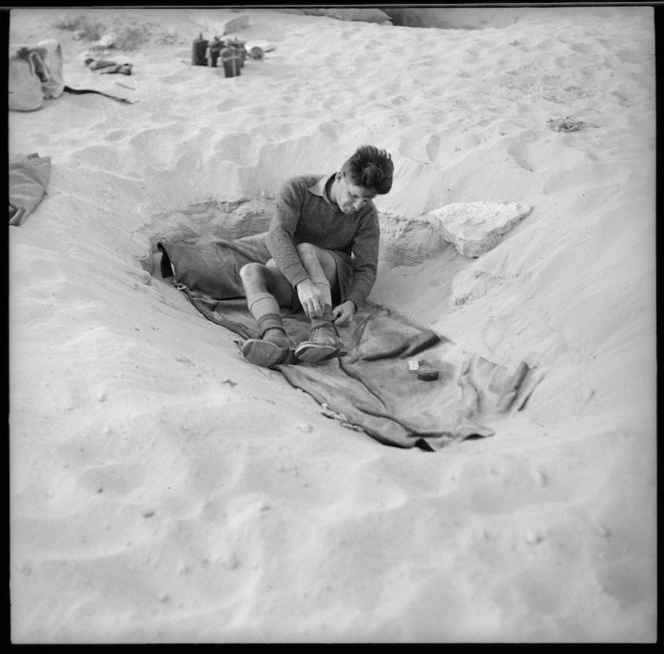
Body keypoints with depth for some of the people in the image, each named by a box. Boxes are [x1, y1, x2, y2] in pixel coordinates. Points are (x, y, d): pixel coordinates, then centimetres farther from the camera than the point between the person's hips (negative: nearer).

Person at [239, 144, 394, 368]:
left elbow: (367, 268, -9)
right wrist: (302, 283, -43)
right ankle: (276, 339, -56)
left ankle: (325, 331, -48)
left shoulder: (367, 213, -8)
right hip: (288, 278, 1)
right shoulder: (297, 189, -13)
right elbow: (277, 236, -27)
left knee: (306, 249, -33)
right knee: (250, 271, -31)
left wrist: (352, 303, -31)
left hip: (333, 281, -1)